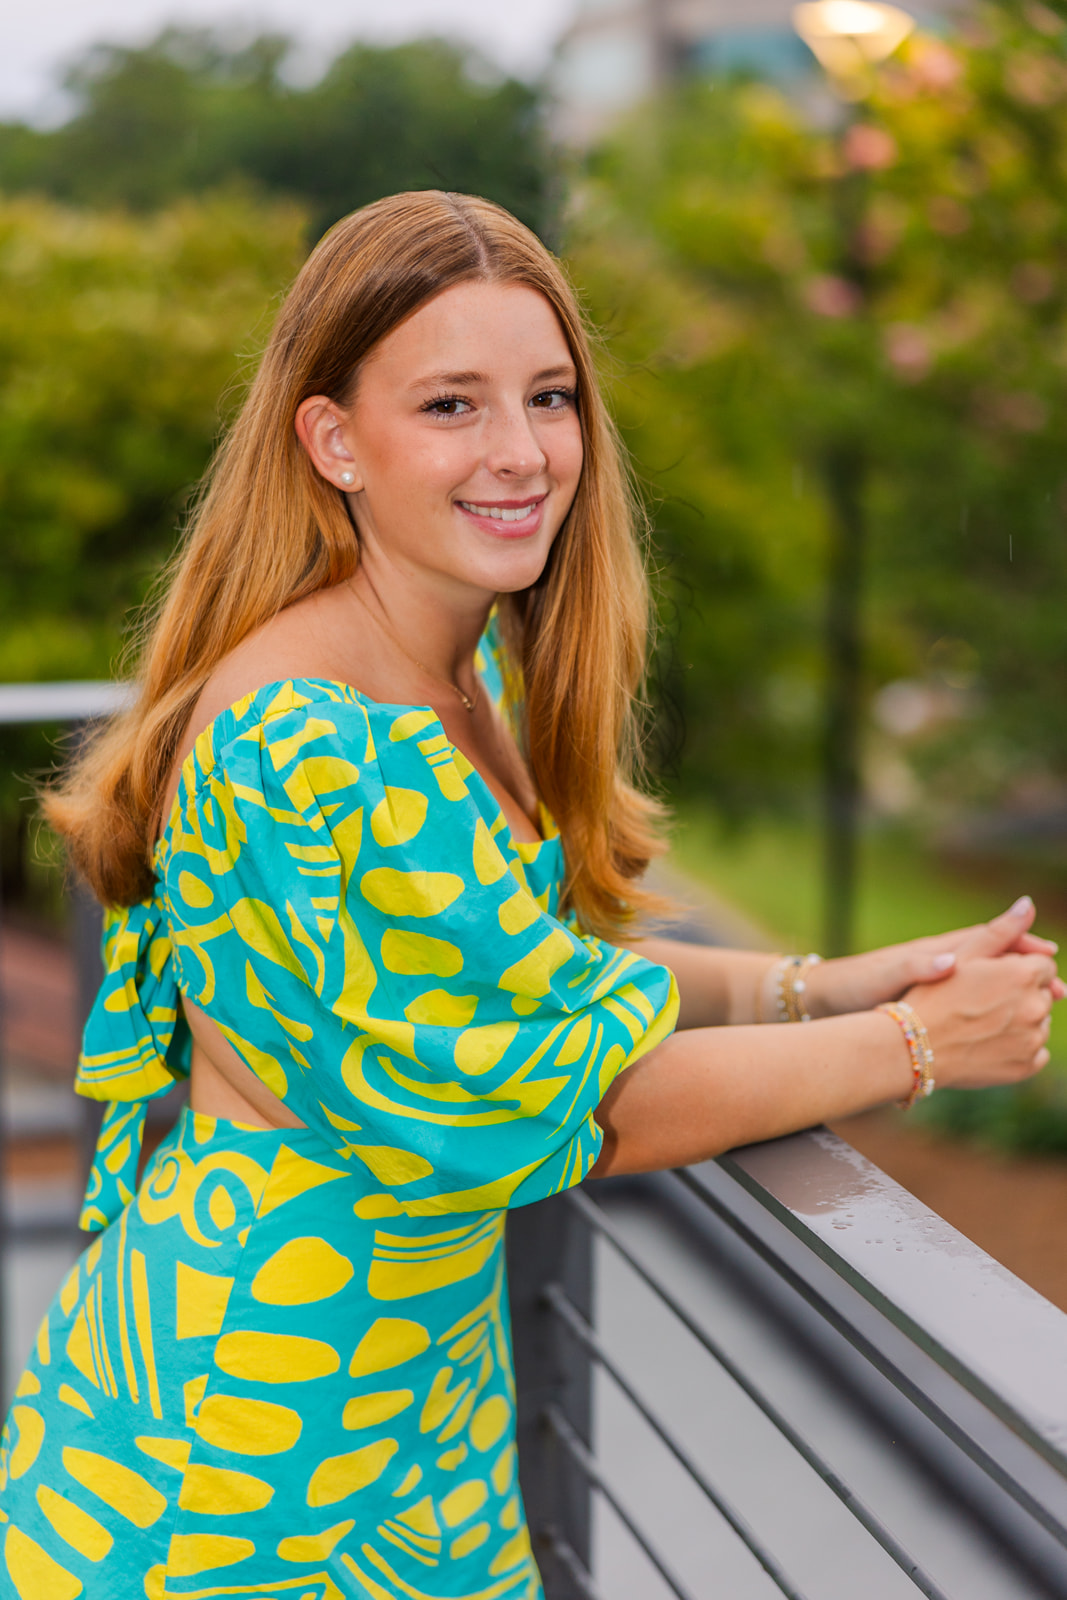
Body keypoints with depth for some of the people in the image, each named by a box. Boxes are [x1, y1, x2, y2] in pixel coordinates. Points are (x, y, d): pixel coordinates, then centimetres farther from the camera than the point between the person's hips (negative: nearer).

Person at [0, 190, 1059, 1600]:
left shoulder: (471, 674, 2)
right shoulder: (308, 745, -27)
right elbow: (578, 1098, -24)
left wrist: (831, 985, -4)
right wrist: (919, 1043, -13)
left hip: (426, 1369, 8)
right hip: (247, 1435, -8)